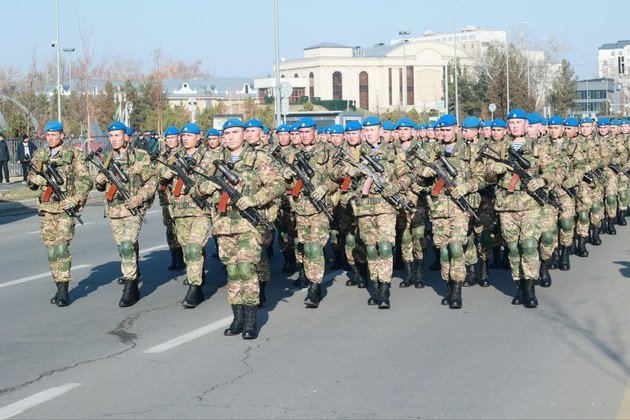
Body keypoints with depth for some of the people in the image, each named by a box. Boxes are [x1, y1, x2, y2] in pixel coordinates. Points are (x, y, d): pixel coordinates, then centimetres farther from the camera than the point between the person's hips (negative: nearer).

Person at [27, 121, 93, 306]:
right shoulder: (39, 156, 12)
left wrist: (75, 200, -15)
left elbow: (86, 181, -3)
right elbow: (31, 183, 13)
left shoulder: (73, 155, -1)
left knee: (61, 247, -13)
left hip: (66, 207, -5)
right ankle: (59, 286, 16)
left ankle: (64, 289, -12)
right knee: (51, 248, 7)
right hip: (46, 208, 5)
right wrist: (36, 177, -9)